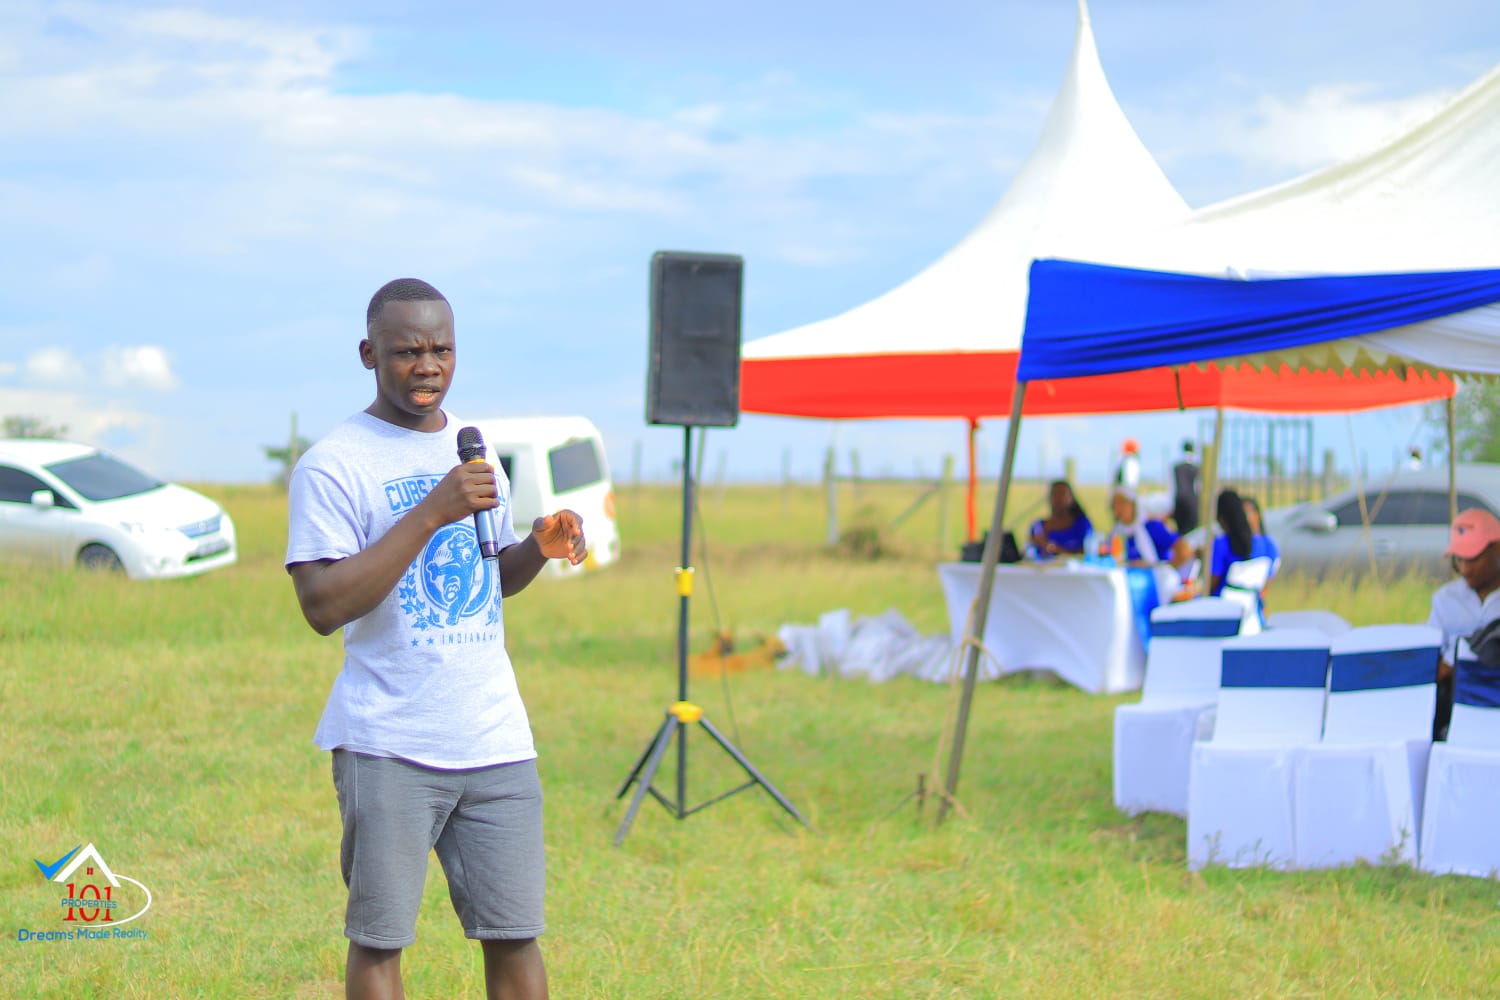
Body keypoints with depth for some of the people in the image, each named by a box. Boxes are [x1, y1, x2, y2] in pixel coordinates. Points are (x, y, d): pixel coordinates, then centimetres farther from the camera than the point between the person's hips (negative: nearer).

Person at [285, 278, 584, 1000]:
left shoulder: (473, 449, 14)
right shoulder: (333, 466, -6)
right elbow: (322, 606, -17)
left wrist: (540, 546, 2)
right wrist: (432, 513, -21)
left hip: (495, 741, 5)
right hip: (388, 748, -5)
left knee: (515, 934, 4)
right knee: (379, 938, 0)